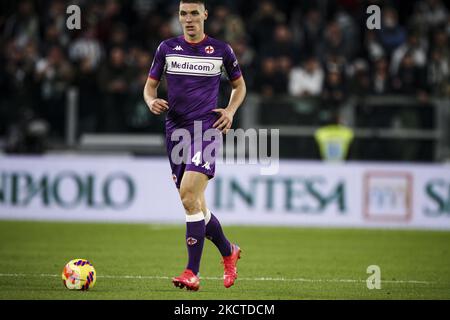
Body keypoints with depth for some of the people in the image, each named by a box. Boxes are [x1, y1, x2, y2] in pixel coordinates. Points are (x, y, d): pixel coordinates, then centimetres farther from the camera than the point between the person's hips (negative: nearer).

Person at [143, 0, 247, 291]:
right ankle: (229, 252, 34)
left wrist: (230, 111, 1)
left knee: (189, 196, -20)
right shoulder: (167, 48, 9)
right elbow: (150, 85, 15)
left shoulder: (221, 50, 4)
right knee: (196, 205, 8)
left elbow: (239, 85, 18)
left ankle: (192, 273, -17)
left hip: (206, 127, -4)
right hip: (175, 128, 4)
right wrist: (152, 101, -8)